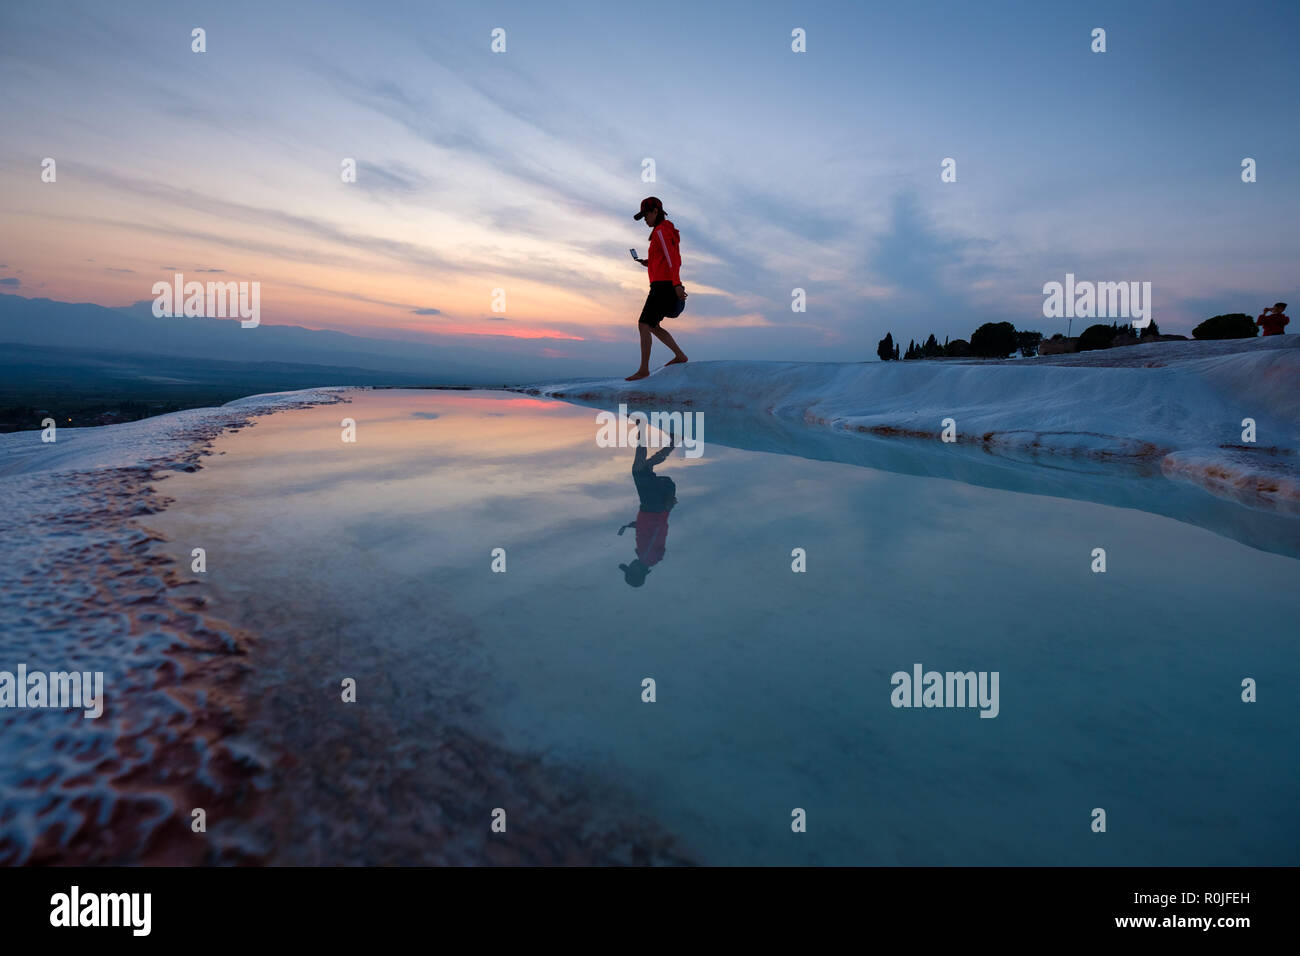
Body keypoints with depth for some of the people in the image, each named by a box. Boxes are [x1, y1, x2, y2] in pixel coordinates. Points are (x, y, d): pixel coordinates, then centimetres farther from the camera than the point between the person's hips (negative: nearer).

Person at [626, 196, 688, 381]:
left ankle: (644, 369, -13)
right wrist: (650, 263, 15)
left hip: (663, 286, -10)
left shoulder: (661, 231, -9)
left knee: (644, 325, -13)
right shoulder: (668, 231, 21)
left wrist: (677, 284, -28)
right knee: (653, 326, 17)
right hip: (667, 286, 10)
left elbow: (671, 259, -20)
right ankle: (680, 356, 20)